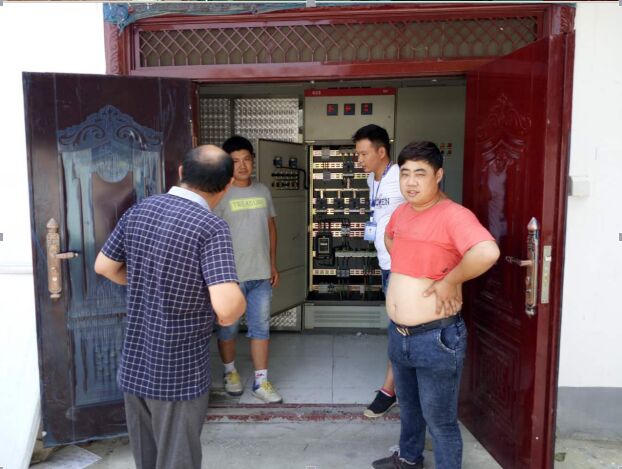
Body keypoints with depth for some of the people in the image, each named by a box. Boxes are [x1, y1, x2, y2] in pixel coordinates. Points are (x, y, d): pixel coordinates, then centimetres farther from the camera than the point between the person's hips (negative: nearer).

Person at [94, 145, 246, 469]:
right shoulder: (211, 228, -21)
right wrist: (234, 312, -9)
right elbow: (227, 306, -31)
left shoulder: (138, 211, -2)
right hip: (179, 373, -6)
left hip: (134, 365, 6)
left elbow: (104, 266, 11)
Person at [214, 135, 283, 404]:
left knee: (261, 327, 9)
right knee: (228, 328, 12)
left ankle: (261, 381, 20)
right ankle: (230, 372, 34)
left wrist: (273, 264, 10)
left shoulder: (263, 191, 6)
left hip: (261, 274, 4)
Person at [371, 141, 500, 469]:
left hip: (437, 337, -8)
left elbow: (487, 252, -38)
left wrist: (448, 281, -25)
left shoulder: (454, 214, -20)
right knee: (408, 406, 29)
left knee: (439, 420, 9)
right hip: (398, 333, 8)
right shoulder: (401, 212, 5)